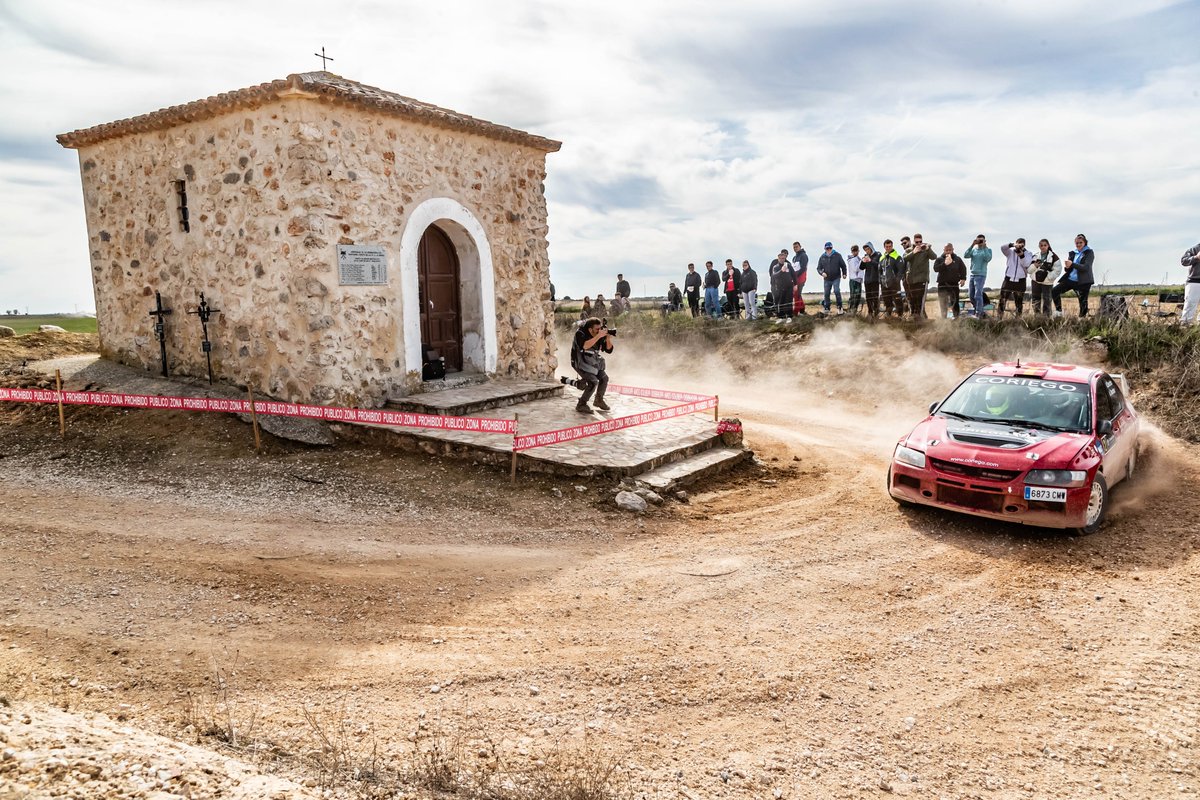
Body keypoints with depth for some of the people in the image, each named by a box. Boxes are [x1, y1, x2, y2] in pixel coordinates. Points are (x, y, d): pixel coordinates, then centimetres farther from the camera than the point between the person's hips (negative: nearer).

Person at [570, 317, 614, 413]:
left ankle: (599, 400, 28)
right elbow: (584, 346, -43)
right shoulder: (580, 334, -24)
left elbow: (609, 349, -5)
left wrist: (608, 338, -25)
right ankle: (581, 405, -11)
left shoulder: (601, 335, -7)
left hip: (592, 362, 7)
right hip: (580, 362, -7)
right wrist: (598, 336, -43)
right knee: (593, 382, -21)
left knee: (604, 378, 8)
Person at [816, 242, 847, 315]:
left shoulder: (837, 255, -2)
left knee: (837, 291, -17)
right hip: (827, 279, 3)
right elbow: (819, 268, 5)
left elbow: (843, 265, 5)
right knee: (826, 294, 7)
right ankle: (826, 308, 21)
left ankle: (839, 307, -7)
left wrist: (844, 274, -2)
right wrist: (822, 273, -14)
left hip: (836, 278, -2)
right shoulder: (822, 257, 2)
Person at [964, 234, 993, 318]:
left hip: (981, 275, -5)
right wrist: (972, 246, -12)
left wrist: (984, 247, -17)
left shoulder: (988, 250, 1)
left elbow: (988, 259, -18)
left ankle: (978, 314, -9)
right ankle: (975, 310, 28)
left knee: (978, 295, -13)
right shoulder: (973, 249, 11)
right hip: (972, 274, 5)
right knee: (971, 295, 11)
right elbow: (965, 256, -6)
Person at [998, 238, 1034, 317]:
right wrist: (1012, 245, -32)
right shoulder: (1011, 252, 5)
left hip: (1020, 281, 1)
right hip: (1008, 279, -1)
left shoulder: (1028, 254, 6)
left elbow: (1026, 264, -10)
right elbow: (1002, 247, -15)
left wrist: (1021, 255, -23)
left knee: (1019, 302, 7)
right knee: (1002, 300, -6)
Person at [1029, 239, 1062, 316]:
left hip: (1047, 283, -4)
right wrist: (1034, 266, -11)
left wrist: (1048, 277, -16)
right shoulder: (1035, 256, 8)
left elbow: (1057, 270, -8)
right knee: (1036, 301, 6)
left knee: (1046, 301, -2)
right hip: (1035, 281, 4)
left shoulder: (1053, 256, -4)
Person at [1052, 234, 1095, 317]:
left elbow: (1086, 267, -15)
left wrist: (1072, 264, -28)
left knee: (1083, 303, -5)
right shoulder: (1073, 253, 13)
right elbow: (1067, 270, 14)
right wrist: (1066, 267, -11)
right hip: (1070, 279, 5)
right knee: (1054, 291, -7)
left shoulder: (1089, 252, -1)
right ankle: (1059, 312, 1)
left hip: (1083, 281, -5)